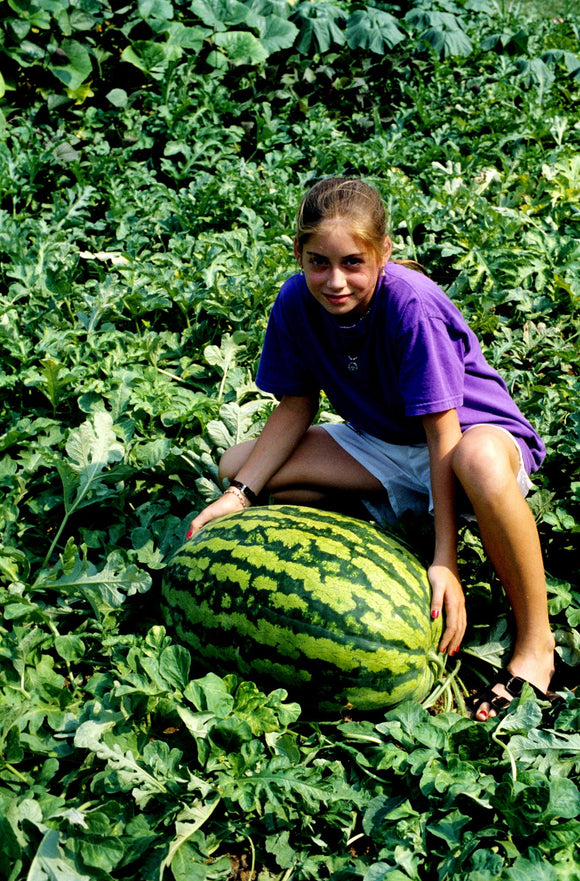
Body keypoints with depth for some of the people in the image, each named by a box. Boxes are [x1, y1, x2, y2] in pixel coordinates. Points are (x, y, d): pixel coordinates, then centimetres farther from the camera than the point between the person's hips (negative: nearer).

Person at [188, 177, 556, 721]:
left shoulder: (409, 304, -30)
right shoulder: (296, 303, -13)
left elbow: (442, 433, -29)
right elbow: (295, 410, -2)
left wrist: (445, 560, -32)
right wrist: (238, 495, -14)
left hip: (472, 430, -6)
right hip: (381, 444, 6)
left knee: (479, 461, -46)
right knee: (236, 465, -6)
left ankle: (534, 640, -24)